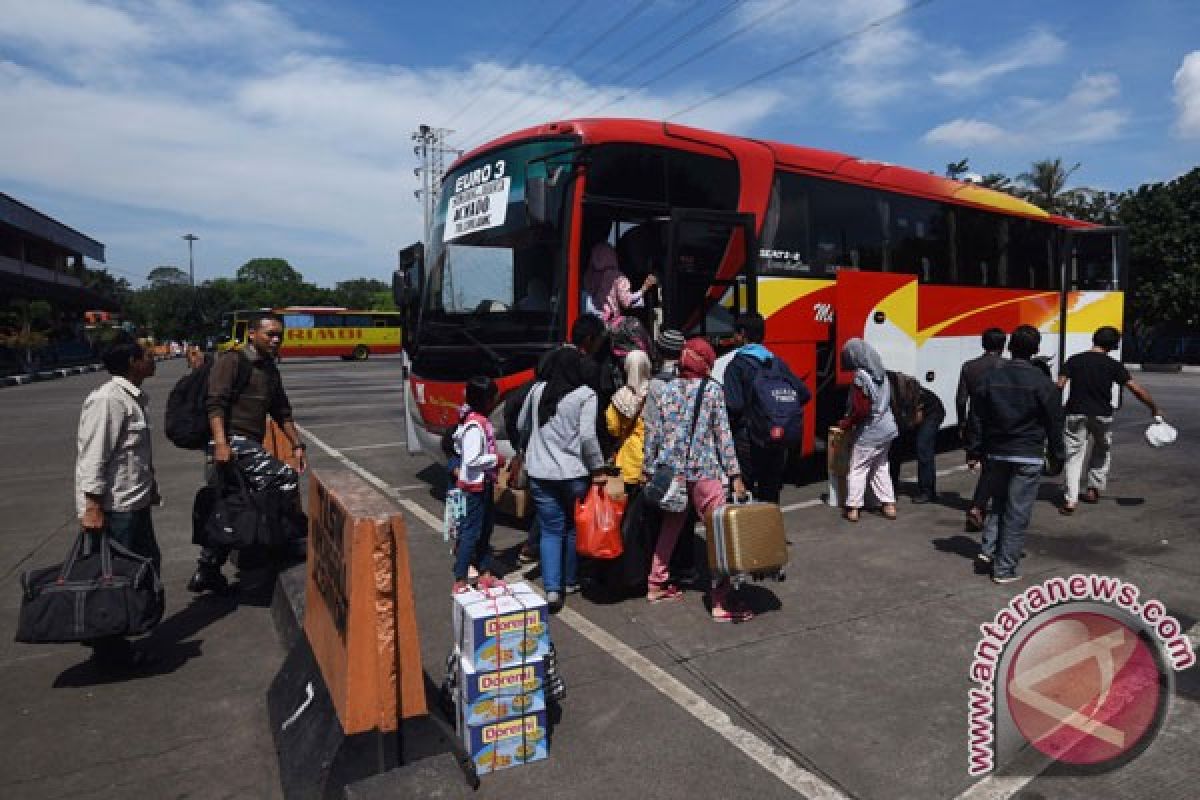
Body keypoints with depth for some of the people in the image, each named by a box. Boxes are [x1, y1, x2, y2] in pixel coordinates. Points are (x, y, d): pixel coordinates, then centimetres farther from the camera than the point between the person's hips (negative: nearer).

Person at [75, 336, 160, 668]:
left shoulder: (136, 398, 10)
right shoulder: (107, 400, -20)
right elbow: (92, 457, -22)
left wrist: (150, 489, 22)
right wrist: (92, 507, -22)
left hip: (135, 503, 10)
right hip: (113, 508, -10)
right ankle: (109, 650, 19)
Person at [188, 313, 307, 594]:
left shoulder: (270, 370, 19)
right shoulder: (231, 361, -6)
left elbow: (282, 412, 24)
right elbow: (215, 404, -16)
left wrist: (297, 445, 16)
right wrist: (221, 443, -27)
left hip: (250, 444, 9)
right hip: (232, 443, -9)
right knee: (286, 479, -21)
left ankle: (205, 573, 27)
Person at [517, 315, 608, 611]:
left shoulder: (539, 388, 5)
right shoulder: (585, 394, -11)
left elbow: (521, 426, 15)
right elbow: (588, 436, -19)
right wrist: (598, 469, -9)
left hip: (540, 472, 3)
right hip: (574, 473, -3)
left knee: (550, 529, 7)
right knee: (575, 527, 16)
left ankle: (552, 589, -1)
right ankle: (571, 581, 29)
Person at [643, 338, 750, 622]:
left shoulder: (669, 389, 7)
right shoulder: (712, 389, -2)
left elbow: (653, 431, 6)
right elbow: (723, 433, -6)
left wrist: (648, 469, 14)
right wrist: (735, 474, -3)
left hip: (670, 469, 5)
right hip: (704, 470, -5)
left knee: (670, 526, 19)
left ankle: (657, 584, 29)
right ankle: (722, 600, 0)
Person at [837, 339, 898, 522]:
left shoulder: (861, 376, -20)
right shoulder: (881, 373, 5)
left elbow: (861, 409, -22)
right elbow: (886, 401, 14)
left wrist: (847, 423, -6)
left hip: (869, 431, -8)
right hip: (887, 428, 8)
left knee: (857, 469, 3)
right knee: (880, 467, 20)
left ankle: (853, 508, 5)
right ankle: (889, 505, 22)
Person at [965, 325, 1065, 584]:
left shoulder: (989, 379, 1)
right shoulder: (1042, 383, -8)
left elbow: (975, 420, 4)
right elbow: (1054, 422, -2)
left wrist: (973, 452, 10)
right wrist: (1056, 453, 10)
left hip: (996, 453, 3)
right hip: (1028, 456, -3)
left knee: (998, 502, 23)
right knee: (1017, 512, 3)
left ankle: (989, 548, 12)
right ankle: (1004, 568, 7)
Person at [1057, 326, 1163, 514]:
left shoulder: (1074, 360, -3)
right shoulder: (1113, 365, -3)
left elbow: (1059, 386, -10)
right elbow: (1136, 389, -3)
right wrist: (1154, 408, 8)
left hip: (1076, 414, 0)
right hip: (1102, 415, 1)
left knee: (1073, 455, 2)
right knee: (1102, 451, 25)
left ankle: (1070, 500, -6)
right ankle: (1094, 489, 30)